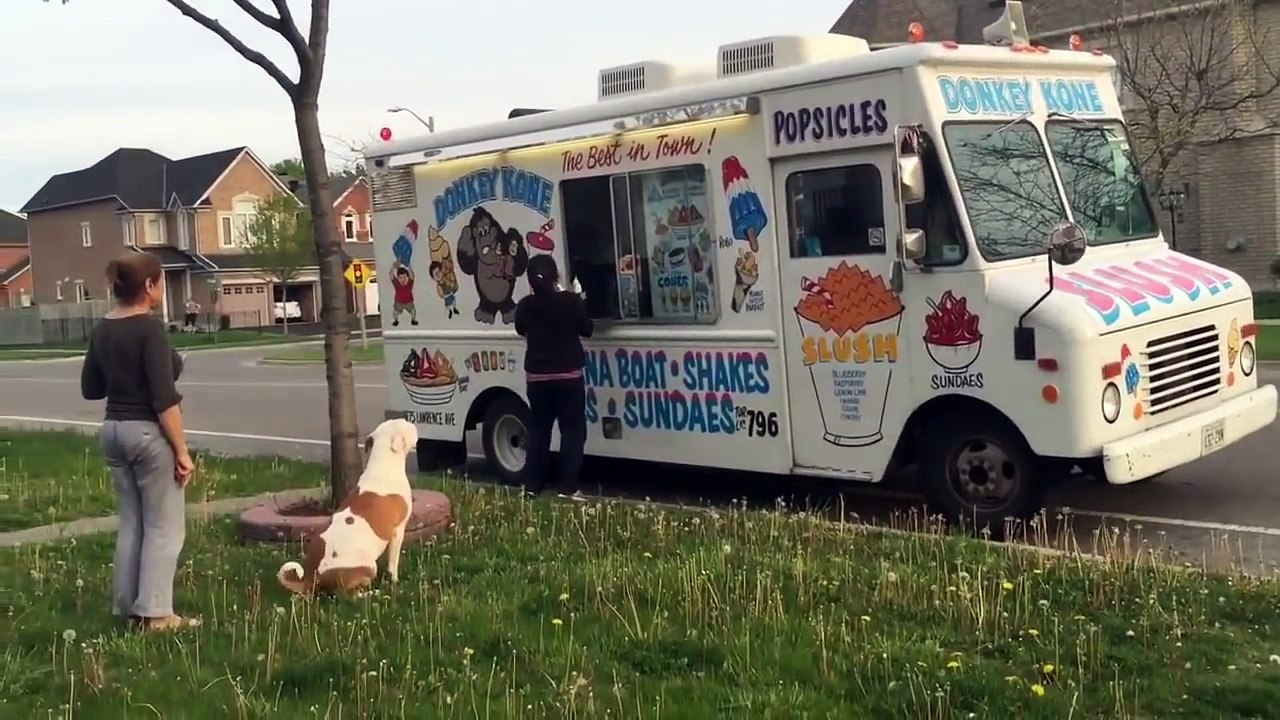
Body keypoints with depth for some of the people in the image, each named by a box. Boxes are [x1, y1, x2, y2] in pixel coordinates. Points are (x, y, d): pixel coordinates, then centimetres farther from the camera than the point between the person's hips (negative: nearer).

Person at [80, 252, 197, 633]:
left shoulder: (103, 329, 7)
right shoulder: (149, 327, -17)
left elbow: (90, 388, 16)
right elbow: (164, 399, -21)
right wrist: (181, 450, -17)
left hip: (114, 430, 8)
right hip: (149, 433, -8)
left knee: (131, 523, 15)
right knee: (164, 527, 1)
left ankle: (127, 607, 20)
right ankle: (155, 614, 2)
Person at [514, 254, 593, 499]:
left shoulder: (525, 305, -3)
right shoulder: (571, 300, -11)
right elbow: (587, 329, 2)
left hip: (537, 377, 3)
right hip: (568, 375, -3)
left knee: (538, 430, 12)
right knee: (573, 430, 2)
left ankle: (532, 485, 13)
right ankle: (568, 487, -4)